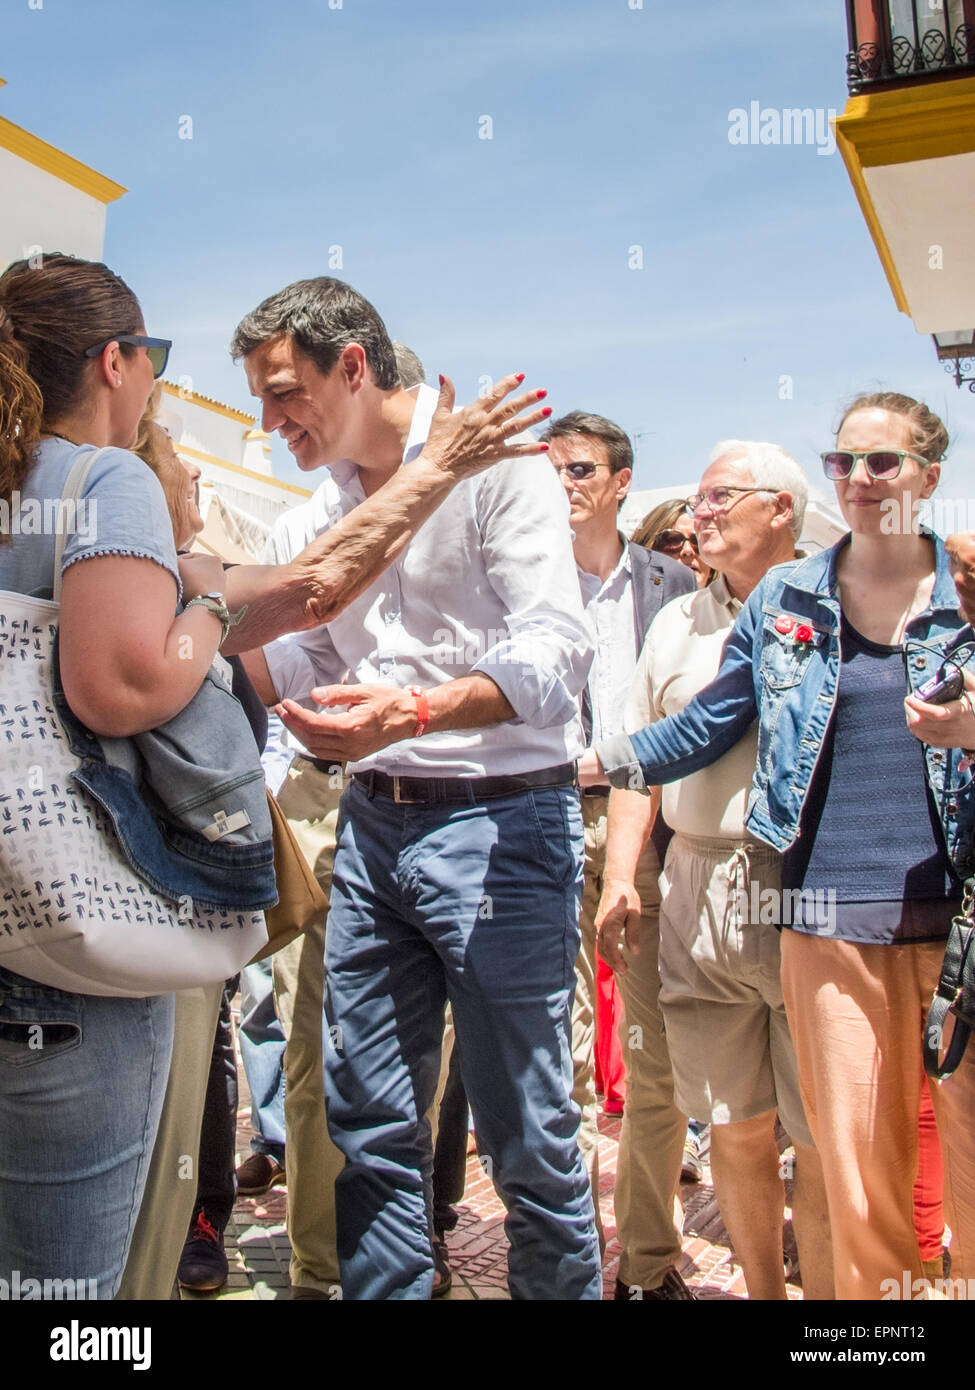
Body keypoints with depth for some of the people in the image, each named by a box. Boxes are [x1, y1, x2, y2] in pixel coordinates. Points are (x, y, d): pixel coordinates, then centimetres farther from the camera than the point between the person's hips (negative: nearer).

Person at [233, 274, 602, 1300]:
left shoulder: (494, 458, -8)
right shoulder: (344, 501, 15)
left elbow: (557, 651, -20)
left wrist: (416, 710, -35)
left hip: (499, 821, -7)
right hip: (373, 824, 7)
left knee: (526, 1132, 1)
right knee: (368, 1121, 11)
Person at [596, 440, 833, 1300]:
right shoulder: (679, 623, 16)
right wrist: (620, 875, 7)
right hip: (699, 887, 5)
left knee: (825, 1138, 0)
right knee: (734, 1125, 13)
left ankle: (826, 1288, 17)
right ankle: (762, 1289, 29)